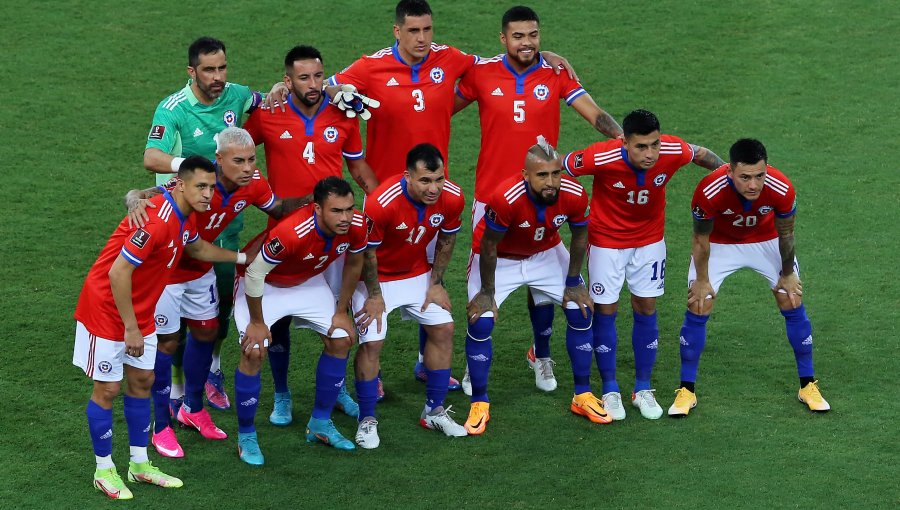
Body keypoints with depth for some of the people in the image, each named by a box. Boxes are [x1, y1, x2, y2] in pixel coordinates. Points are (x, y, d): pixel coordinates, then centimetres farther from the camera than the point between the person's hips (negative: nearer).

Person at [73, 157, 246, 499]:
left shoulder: (185, 217, 0)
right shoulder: (158, 220, -30)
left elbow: (197, 248, 24)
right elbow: (118, 272, -30)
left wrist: (241, 258, 25)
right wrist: (130, 328, -24)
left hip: (140, 311, 9)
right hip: (106, 308, -9)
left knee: (142, 381, 12)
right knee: (108, 389, 1)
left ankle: (140, 465, 22)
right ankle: (104, 471, 12)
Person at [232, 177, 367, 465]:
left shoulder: (356, 226, -26)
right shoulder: (290, 233, -44)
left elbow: (354, 263, -2)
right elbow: (255, 274, -30)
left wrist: (341, 311, 3)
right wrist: (257, 322, -18)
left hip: (308, 282, 6)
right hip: (263, 286, -6)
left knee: (340, 341, 2)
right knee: (254, 352, -17)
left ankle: (320, 424, 18)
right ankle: (246, 436, 0)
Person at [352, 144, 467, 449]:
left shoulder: (452, 198, -21)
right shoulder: (381, 203, -36)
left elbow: (446, 239, -1)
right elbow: (367, 250, -21)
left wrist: (435, 283, 2)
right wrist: (375, 296, -13)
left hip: (418, 273, 5)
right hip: (377, 277, -5)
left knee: (443, 329, 2)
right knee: (371, 342, -12)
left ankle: (434, 411, 17)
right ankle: (367, 420, 4)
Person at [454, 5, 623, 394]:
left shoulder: (556, 75, -3)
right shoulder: (482, 74, -4)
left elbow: (593, 112, -12)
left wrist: (621, 135, -29)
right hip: (491, 197, 0)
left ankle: (541, 357, 28)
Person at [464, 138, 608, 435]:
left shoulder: (574, 196, -28)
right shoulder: (506, 198, -39)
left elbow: (579, 237, -7)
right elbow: (488, 246, -24)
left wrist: (573, 282, 0)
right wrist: (487, 292, -14)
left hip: (546, 253, 4)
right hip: (499, 259, -4)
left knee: (580, 313, -1)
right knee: (481, 323, -15)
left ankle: (582, 396, 15)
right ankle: (479, 405, 2)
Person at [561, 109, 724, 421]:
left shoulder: (674, 152, -26)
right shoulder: (601, 158, -34)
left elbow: (702, 155, -2)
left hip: (650, 240, 2)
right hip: (606, 240, -2)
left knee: (646, 309, 6)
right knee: (605, 311, 3)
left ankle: (643, 390, 19)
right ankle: (610, 391, 17)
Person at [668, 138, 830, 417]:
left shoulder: (781, 189, -34)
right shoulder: (709, 191, -39)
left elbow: (785, 234, -13)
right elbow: (701, 239, -18)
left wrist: (787, 274, 0)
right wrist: (702, 280, -8)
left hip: (766, 241, 1)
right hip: (720, 243, -1)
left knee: (792, 305, 1)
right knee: (697, 308, -6)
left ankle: (808, 385, 15)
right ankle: (686, 391, 7)